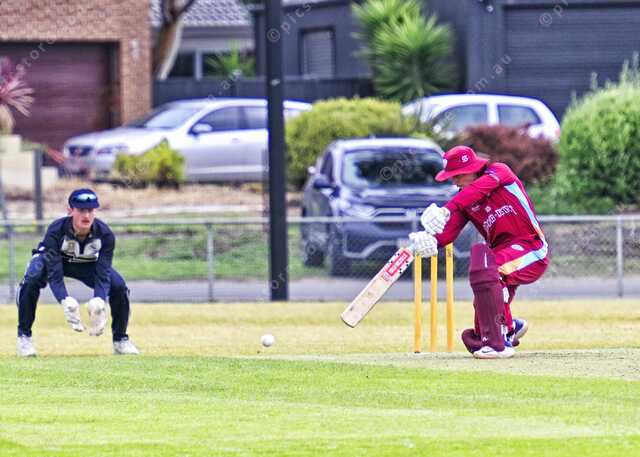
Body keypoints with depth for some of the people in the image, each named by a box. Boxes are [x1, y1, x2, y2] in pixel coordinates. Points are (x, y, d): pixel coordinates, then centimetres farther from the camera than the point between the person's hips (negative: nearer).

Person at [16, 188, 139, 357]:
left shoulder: (105, 235, -30)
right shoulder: (55, 231, -37)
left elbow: (102, 274, -32)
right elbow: (54, 274, -39)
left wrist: (99, 300, -52)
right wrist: (65, 301, -57)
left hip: (89, 264, 2)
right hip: (52, 259, -2)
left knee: (119, 286, -19)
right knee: (31, 280, -33)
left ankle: (120, 340, 4)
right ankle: (24, 336, -15)